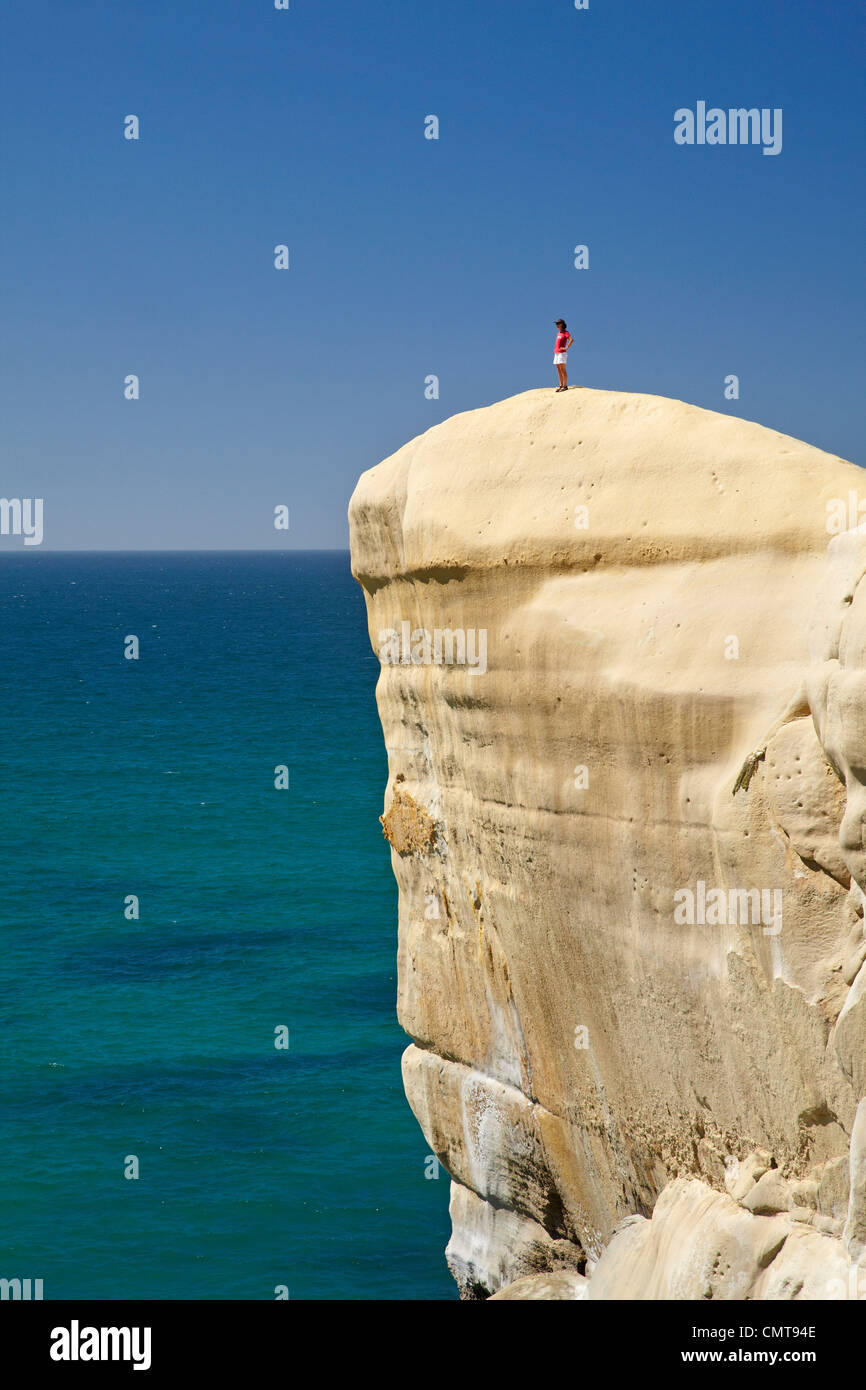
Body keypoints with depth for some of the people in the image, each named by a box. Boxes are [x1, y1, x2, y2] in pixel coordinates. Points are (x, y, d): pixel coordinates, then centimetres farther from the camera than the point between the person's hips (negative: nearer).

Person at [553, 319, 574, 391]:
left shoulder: (566, 332, -6)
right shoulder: (558, 333, 18)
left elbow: (571, 340, -21)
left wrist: (566, 348, -20)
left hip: (562, 353, -9)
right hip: (556, 353, 9)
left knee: (562, 369, -11)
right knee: (559, 370, 6)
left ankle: (565, 386, -11)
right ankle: (561, 385, 8)